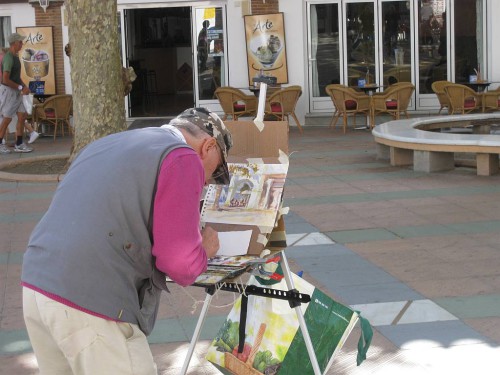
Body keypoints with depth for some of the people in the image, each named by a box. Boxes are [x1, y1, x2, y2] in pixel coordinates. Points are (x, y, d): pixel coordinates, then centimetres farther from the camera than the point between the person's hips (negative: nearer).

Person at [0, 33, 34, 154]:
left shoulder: (15, 57, 12)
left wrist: (25, 87, 4)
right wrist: (21, 88, -18)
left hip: (15, 92, 9)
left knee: (22, 116, 4)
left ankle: (19, 145, 7)